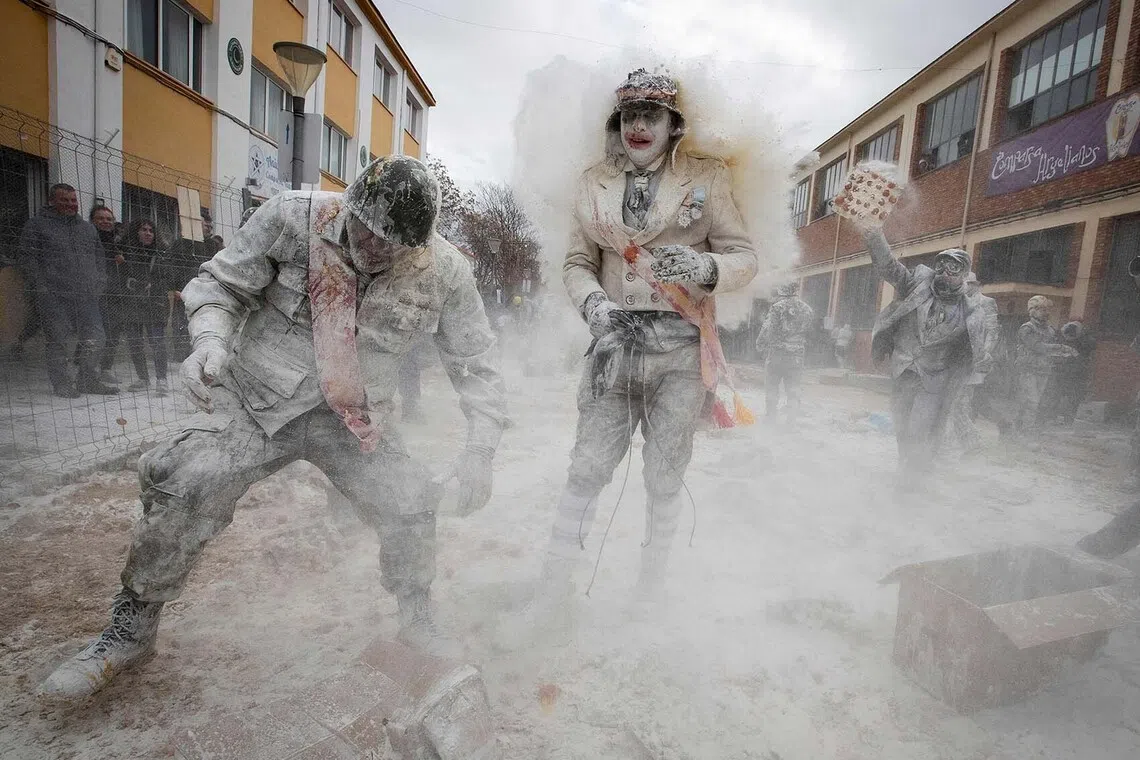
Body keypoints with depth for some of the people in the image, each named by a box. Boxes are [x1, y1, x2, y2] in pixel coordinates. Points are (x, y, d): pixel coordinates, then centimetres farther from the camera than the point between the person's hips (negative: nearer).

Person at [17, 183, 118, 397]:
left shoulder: (88, 228, 20)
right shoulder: (36, 225, 5)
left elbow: (99, 258, 22)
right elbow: (27, 258, 0)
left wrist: (99, 282, 8)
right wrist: (40, 286, -10)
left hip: (87, 295, 4)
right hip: (54, 295, -4)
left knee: (94, 339, 1)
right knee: (57, 340, -2)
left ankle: (88, 380, 14)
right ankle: (63, 383, 7)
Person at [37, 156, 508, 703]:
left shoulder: (444, 272, -12)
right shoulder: (292, 217, -15)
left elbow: (476, 365, -7)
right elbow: (220, 284, -2)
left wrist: (479, 453, -18)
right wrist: (211, 340, -25)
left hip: (355, 417, 1)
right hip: (259, 399, 0)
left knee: (409, 506, -12)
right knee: (183, 488, -17)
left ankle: (418, 624, 18)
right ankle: (131, 632, 12)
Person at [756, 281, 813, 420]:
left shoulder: (778, 306, -10)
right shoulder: (806, 308, 6)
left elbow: (767, 328, -10)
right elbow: (810, 331, 10)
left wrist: (760, 345, 1)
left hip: (777, 353, -4)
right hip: (797, 355, 4)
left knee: (772, 386, 10)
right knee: (793, 388, 11)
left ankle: (771, 416, 13)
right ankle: (792, 418, 11)